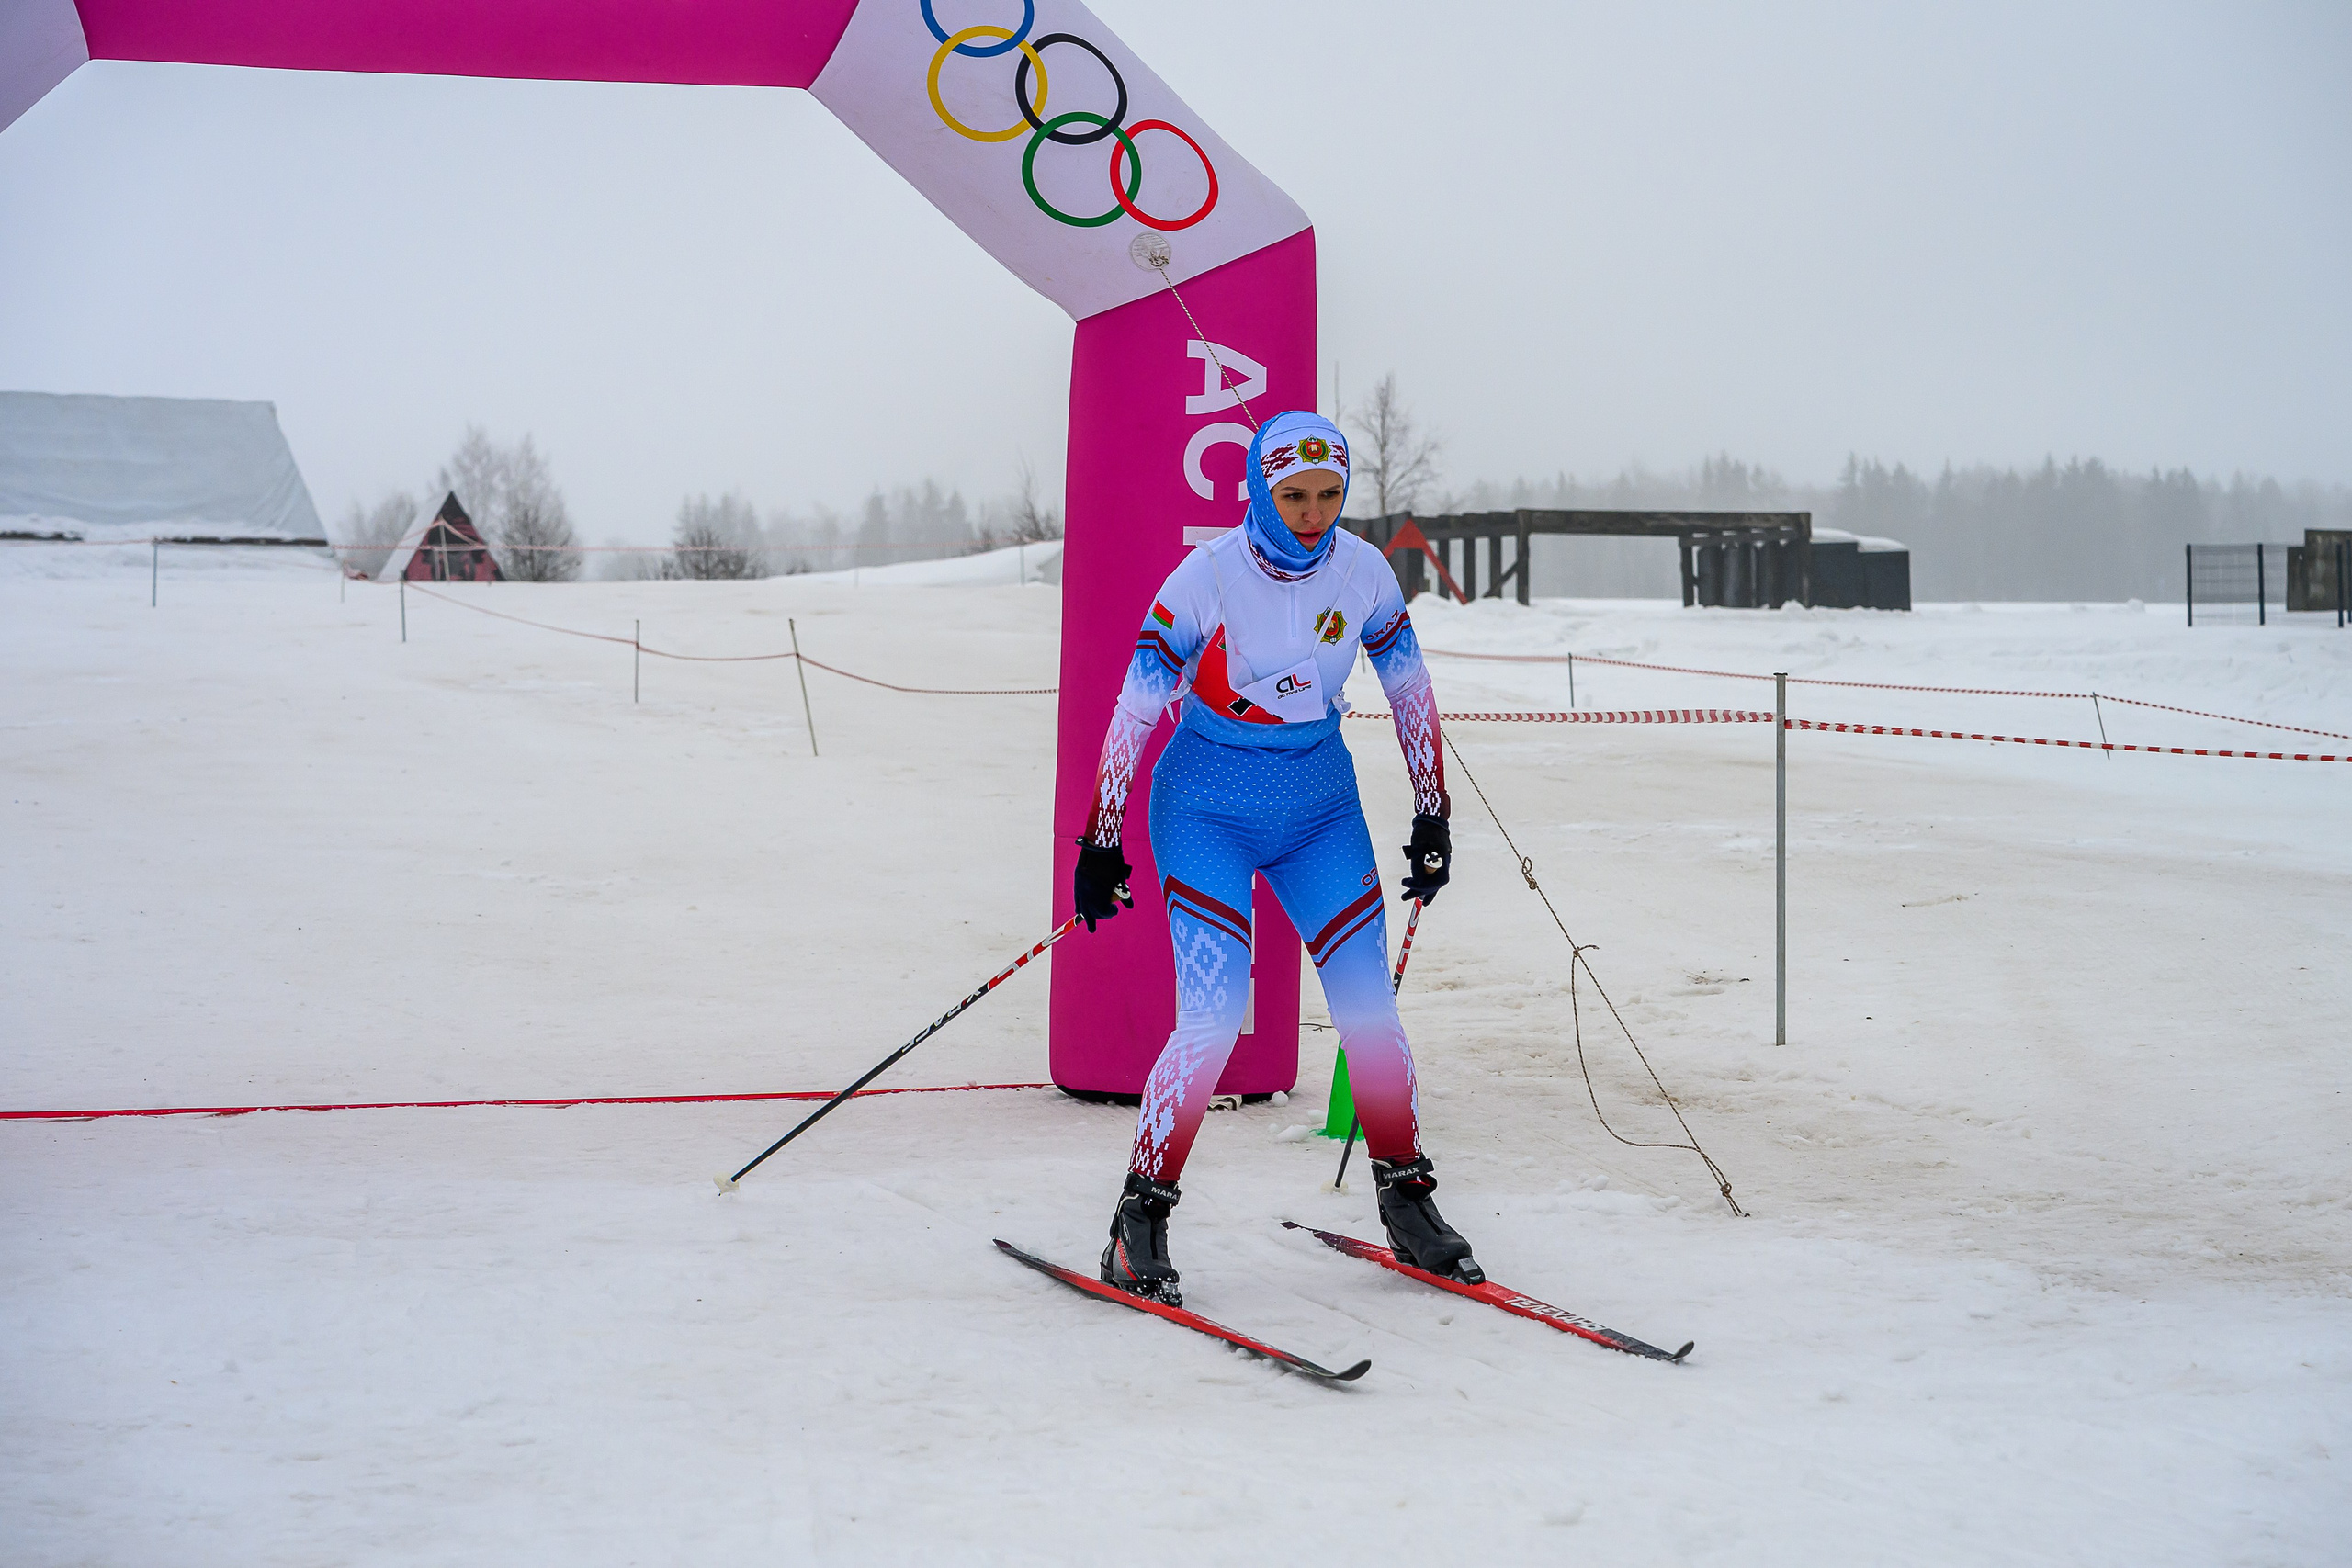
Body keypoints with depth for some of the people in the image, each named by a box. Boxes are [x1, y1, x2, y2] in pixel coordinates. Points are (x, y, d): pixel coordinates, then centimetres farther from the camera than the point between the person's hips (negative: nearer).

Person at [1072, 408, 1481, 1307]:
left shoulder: (1363, 573, -5)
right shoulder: (1208, 577, -17)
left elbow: (1410, 693, 7)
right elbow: (1136, 705, -13)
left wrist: (1432, 818, 8)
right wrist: (1101, 840, -13)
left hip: (1320, 805, 4)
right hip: (1208, 810, -4)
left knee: (1368, 1004, -1)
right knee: (1213, 1018, -15)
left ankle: (1406, 1199, 17)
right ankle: (1140, 1218, -1)